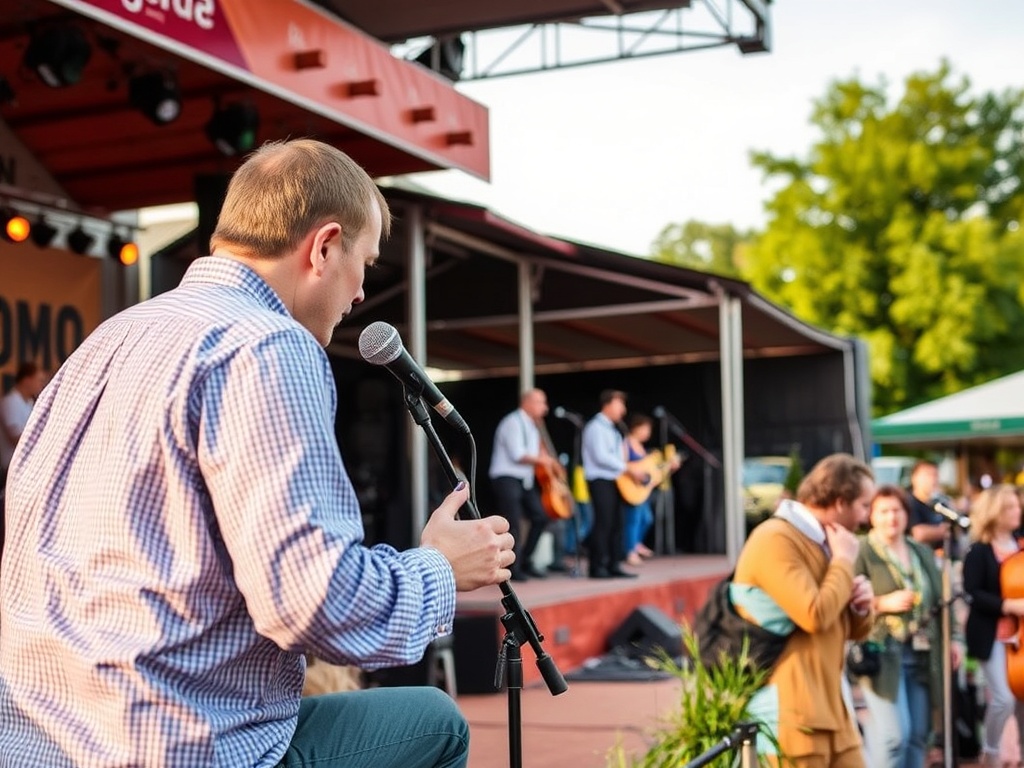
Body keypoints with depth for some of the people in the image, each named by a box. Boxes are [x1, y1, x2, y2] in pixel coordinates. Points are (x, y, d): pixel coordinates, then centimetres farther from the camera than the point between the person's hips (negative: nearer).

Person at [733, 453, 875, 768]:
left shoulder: (822, 542, 18)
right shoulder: (775, 540, -14)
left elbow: (851, 630, 24)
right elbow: (815, 615, -26)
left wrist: (861, 608, 1)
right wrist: (844, 561, -11)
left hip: (831, 707, 10)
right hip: (791, 711, -9)